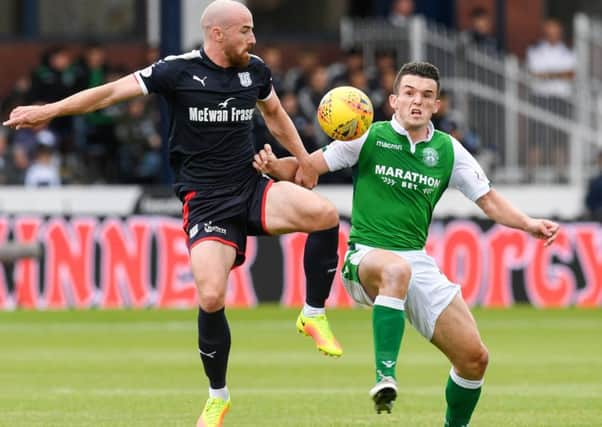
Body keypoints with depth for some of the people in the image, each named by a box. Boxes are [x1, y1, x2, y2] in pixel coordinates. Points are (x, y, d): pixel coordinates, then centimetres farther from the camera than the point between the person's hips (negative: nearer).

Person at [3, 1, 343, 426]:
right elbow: (113, 90, -8)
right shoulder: (179, 71, -7)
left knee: (324, 213, -24)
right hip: (205, 200, -4)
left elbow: (275, 113, 27)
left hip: (252, 188, 4)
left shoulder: (255, 70, 6)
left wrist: (303, 160, 26)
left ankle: (314, 315, -4)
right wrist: (49, 110, -15)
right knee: (211, 298, -19)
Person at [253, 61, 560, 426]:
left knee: (474, 358, -3)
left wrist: (529, 224, -4)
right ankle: (385, 376, -44)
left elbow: (489, 201, 12)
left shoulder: (448, 150, 8)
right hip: (367, 257, -4)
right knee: (396, 269, -43)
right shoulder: (369, 137, -2)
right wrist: (274, 165, -20)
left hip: (418, 262, 5)